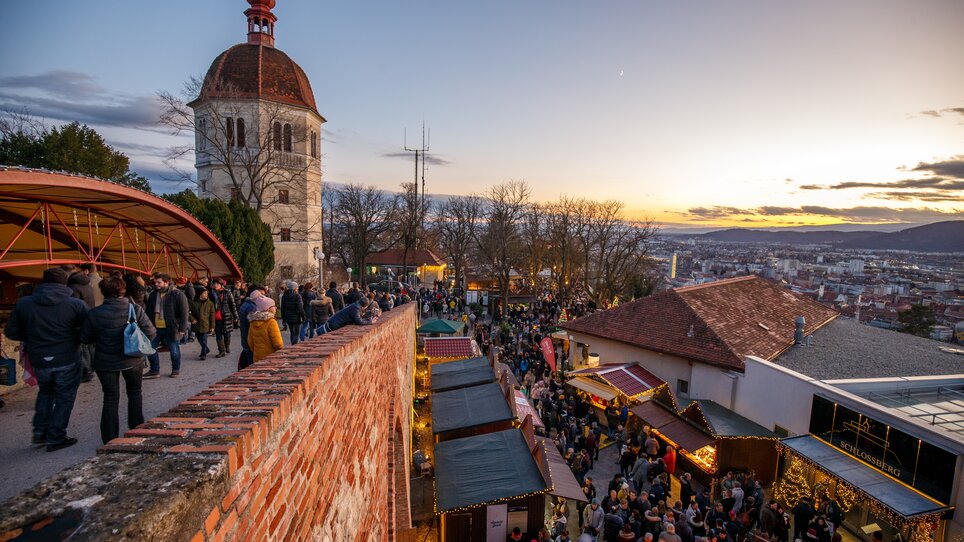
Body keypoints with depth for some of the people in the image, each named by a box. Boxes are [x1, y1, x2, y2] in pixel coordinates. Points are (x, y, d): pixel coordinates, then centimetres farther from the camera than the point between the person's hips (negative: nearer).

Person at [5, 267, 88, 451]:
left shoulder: (23, 303, -3)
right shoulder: (76, 304, -14)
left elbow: (11, 332, 4)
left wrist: (33, 337, 19)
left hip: (39, 361, 4)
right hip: (68, 360, -4)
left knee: (45, 392, 27)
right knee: (64, 397, 9)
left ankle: (40, 431, 27)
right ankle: (55, 438, 14)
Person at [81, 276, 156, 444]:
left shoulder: (94, 313, -11)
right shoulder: (135, 309, -12)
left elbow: (85, 338, -3)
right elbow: (151, 333, -12)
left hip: (105, 362, 0)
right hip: (132, 360, 0)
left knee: (110, 398, 10)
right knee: (135, 393, 19)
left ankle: (110, 440, 14)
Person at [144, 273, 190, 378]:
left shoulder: (178, 295, -11)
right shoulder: (153, 295, 7)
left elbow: (184, 313, -13)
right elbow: (149, 312, 16)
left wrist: (182, 329, -17)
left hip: (171, 328, -5)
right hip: (155, 328, 5)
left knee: (174, 350, 7)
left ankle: (176, 369, 26)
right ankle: (155, 370, 23)